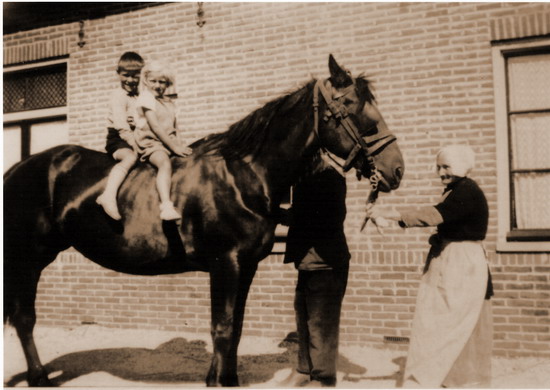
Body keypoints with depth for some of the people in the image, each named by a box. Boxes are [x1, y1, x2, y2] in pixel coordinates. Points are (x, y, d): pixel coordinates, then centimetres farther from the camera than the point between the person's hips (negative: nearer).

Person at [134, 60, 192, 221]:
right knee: (165, 163, -36)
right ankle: (166, 207, -53)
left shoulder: (168, 102, 19)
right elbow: (155, 126, -12)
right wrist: (174, 147, -14)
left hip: (168, 142, 8)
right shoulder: (146, 98, -4)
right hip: (151, 142, -8)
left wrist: (178, 144, 0)